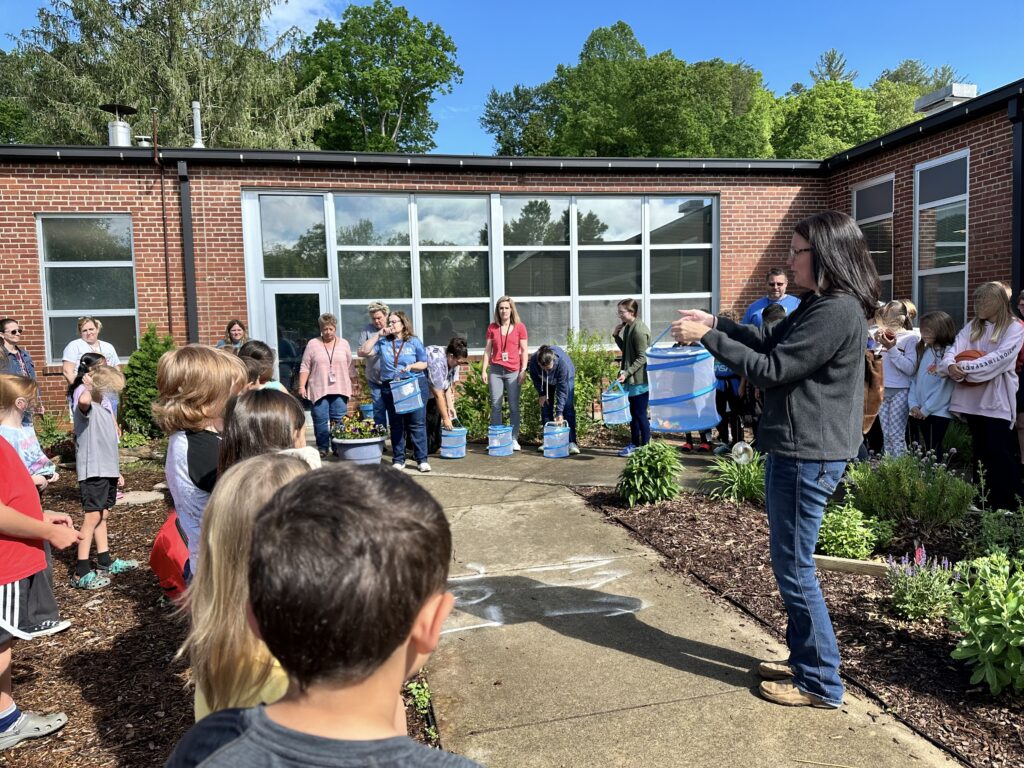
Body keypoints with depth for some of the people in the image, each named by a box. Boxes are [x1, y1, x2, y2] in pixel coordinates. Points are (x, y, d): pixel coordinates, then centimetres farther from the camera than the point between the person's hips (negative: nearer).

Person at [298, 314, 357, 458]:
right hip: (319, 390, -1)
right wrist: (302, 386, -5)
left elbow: (350, 368, 11)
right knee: (320, 420, 1)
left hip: (339, 390, 1)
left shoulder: (344, 344, 9)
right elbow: (305, 368, 2)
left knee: (339, 421, 0)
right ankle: (322, 448, 12)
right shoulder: (312, 344, 3)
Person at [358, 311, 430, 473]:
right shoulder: (383, 342, 9)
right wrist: (378, 334, -3)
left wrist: (411, 366, -14)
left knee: (417, 423, -4)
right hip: (390, 388, 2)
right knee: (396, 425, 8)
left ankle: (422, 459, 0)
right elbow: (364, 351, -2)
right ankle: (398, 460, 15)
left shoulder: (414, 342, 5)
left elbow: (424, 363, 6)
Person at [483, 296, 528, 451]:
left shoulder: (520, 327, 3)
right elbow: (487, 350, 8)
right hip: (495, 370, 2)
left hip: (513, 371, -1)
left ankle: (514, 439, 9)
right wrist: (484, 370, 2)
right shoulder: (492, 328, 7)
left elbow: (524, 351, 3)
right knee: (495, 406, 2)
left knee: (514, 407, 2)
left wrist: (523, 370, -4)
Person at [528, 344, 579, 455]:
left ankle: (571, 442, -15)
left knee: (568, 408, -14)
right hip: (545, 381, 3)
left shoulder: (562, 362, -44)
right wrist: (541, 394, -11)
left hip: (566, 378, -3)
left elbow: (562, 389, -37)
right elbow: (535, 378, -11)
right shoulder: (533, 361, -36)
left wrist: (559, 413, -36)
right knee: (545, 408, -1)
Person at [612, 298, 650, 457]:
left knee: (640, 414, -1)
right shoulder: (627, 327, 10)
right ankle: (634, 444, 26)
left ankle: (645, 447, 8)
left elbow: (642, 358, -19)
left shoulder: (639, 330, -18)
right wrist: (616, 336, 7)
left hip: (639, 379, -9)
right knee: (633, 413, 16)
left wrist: (626, 373, -23)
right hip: (631, 378, 9)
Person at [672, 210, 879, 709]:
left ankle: (819, 683, 15)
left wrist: (708, 338, -14)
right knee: (791, 562, 19)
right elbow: (769, 340, 18)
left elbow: (771, 368, -20)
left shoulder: (838, 311, -19)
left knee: (793, 566, 0)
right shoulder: (818, 305, 12)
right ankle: (804, 659, 33)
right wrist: (715, 322, 9)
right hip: (794, 449, 10)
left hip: (808, 456, -10)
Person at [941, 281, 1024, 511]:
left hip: (997, 400, -5)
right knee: (981, 452, 13)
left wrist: (964, 367, -22)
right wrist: (950, 365, -22)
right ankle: (985, 501, 23)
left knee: (999, 453, -7)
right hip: (972, 398, 5)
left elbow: (998, 358, -16)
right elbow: (954, 348, -1)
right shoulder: (972, 327, 12)